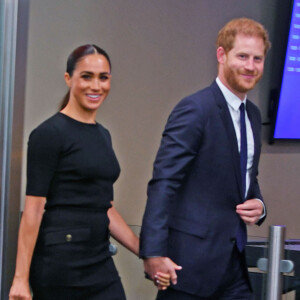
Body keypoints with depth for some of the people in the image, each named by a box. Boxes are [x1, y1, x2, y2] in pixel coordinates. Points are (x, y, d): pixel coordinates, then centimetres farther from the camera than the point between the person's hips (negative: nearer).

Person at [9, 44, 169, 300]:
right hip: (59, 262, -7)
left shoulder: (103, 135, 15)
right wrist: (21, 278, -16)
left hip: (100, 262, 7)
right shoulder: (50, 134, -8)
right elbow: (34, 208, -13)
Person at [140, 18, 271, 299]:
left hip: (233, 260, 8)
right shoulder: (194, 109, -12)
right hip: (192, 261, -8)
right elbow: (163, 183, -18)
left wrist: (258, 205, 3)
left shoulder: (253, 114, 14)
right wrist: (153, 253, -25)